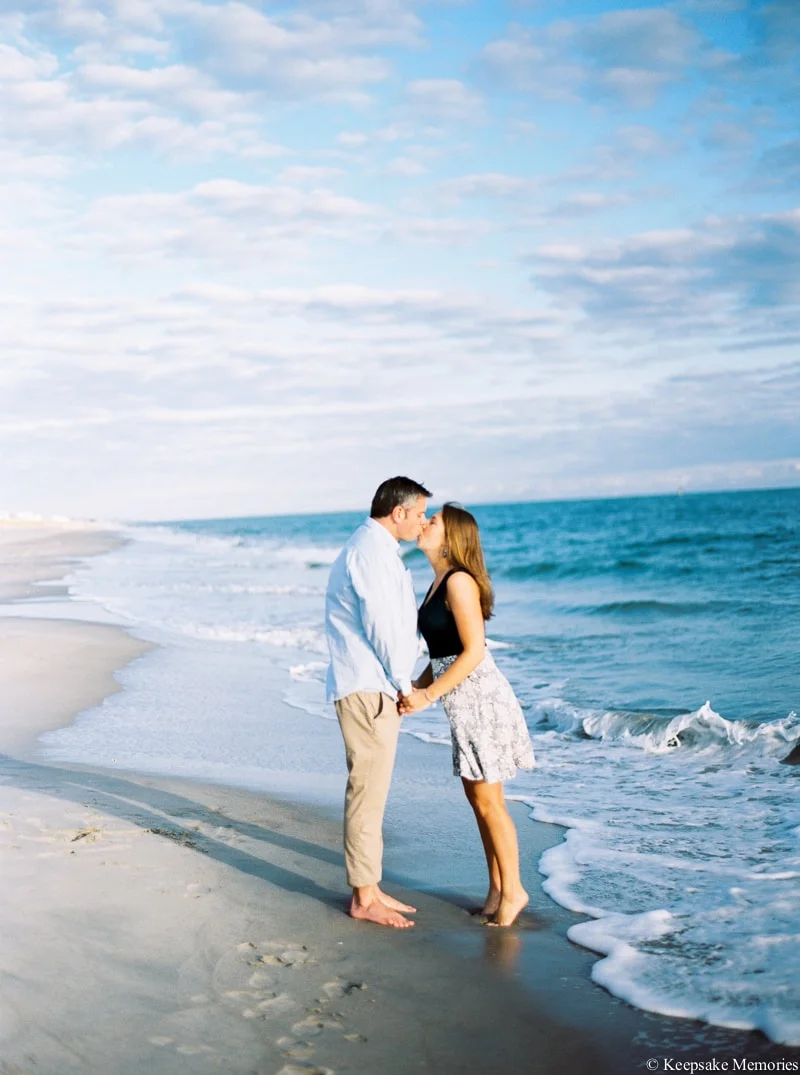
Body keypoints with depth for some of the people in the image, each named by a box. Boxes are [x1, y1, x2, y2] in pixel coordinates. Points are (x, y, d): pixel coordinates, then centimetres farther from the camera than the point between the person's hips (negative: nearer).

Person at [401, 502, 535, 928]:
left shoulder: (459, 581, -16)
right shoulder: (439, 581, 13)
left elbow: (473, 651, -21)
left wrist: (429, 696, -21)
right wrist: (415, 689, 8)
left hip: (480, 697, -10)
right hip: (465, 701, 10)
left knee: (488, 800, -1)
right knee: (477, 797, 14)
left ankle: (512, 890, 12)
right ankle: (497, 886, 24)